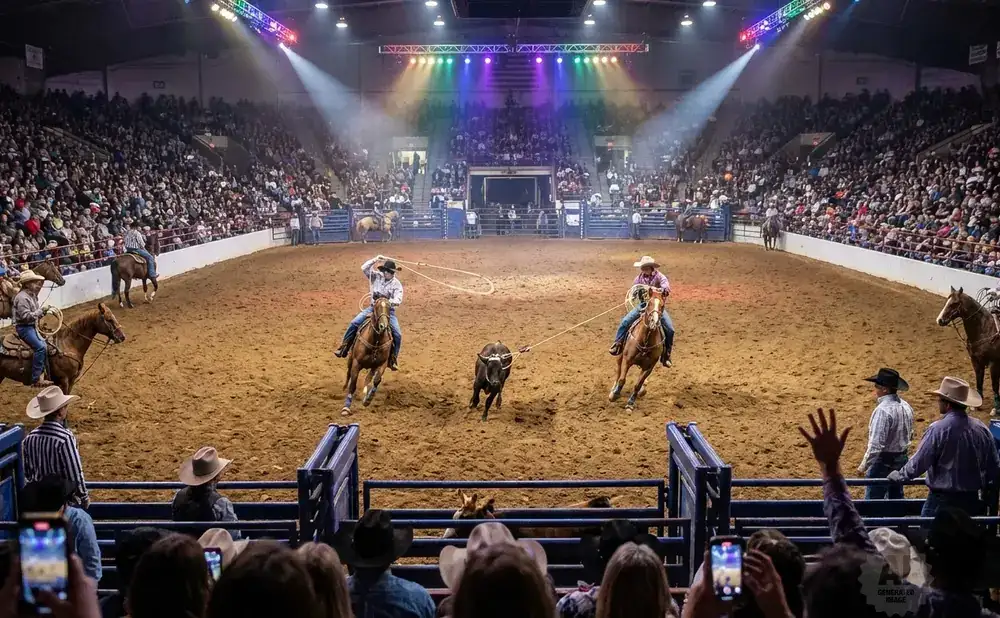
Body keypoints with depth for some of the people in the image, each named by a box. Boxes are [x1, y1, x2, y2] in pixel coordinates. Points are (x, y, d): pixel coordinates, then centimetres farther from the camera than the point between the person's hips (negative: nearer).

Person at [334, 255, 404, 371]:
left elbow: (398, 300, -18)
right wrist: (375, 260, -18)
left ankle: (393, 359, 1)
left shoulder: (397, 284, -8)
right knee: (354, 323, -14)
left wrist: (387, 301, -35)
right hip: (373, 307, 2)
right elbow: (364, 268, -9)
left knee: (397, 334, -16)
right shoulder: (377, 276, -1)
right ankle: (344, 348, -3)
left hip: (389, 311, -2)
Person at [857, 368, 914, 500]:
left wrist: (863, 466, -17)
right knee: (896, 498, 18)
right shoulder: (906, 407, 4)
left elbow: (876, 444, -24)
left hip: (883, 461, -9)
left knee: (873, 499, -2)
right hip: (901, 459, 9)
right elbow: (910, 436, 16)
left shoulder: (883, 410, -23)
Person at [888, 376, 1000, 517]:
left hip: (942, 499, -6)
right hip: (972, 499, 6)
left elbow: (918, 463, -14)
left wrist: (898, 476, 2)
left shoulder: (938, 429, -18)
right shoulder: (981, 428, -1)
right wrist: (984, 486, 24)